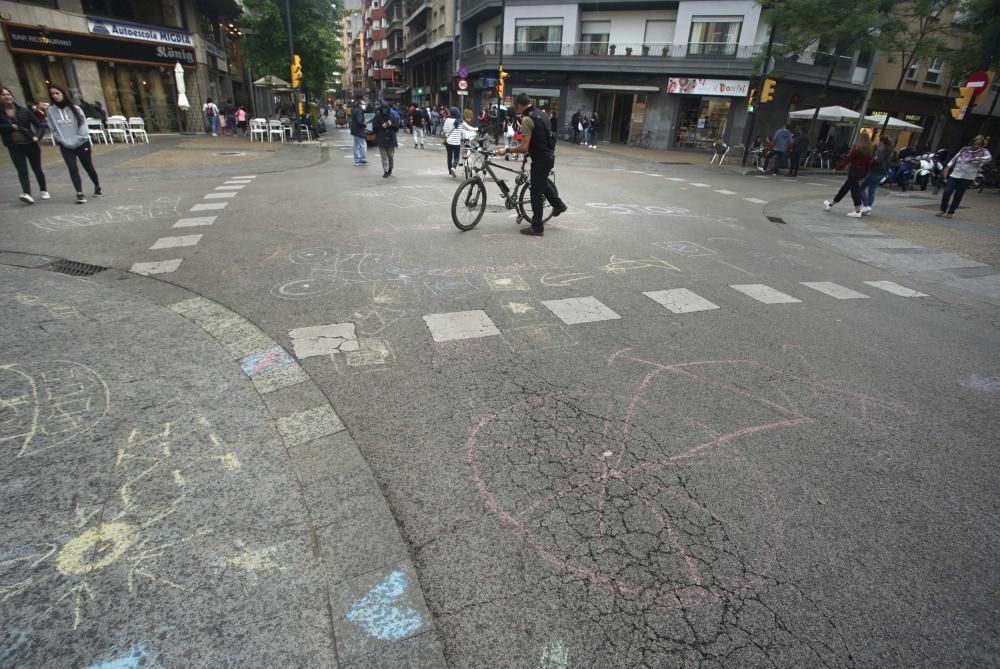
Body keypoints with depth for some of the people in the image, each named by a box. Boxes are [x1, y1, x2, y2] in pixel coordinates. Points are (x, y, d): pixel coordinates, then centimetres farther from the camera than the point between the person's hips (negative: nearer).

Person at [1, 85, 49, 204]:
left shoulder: (23, 111, 2)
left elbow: (39, 125, 1)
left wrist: (37, 136, -15)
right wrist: (10, 126, -16)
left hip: (31, 144, 0)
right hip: (14, 147, 0)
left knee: (37, 169, 12)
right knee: (22, 171, -12)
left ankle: (43, 190, 29)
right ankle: (26, 194, -23)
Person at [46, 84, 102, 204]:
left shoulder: (74, 108, -3)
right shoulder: (51, 111, 2)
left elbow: (83, 125, -3)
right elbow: (53, 129, 4)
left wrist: (79, 139, -7)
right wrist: (61, 140, -5)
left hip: (81, 144, -1)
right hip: (65, 146, 1)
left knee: (89, 167, 8)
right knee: (73, 169, -9)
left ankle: (97, 187, 29)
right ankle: (80, 194, -13)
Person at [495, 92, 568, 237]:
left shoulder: (527, 119, -17)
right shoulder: (540, 114, 10)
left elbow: (524, 147, -22)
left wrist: (506, 151, -13)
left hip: (540, 159, -9)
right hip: (549, 156, 9)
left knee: (536, 193, 0)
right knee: (543, 180, 34)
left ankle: (537, 228, 6)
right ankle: (558, 204, 41)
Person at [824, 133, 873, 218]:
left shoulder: (856, 149, -13)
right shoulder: (868, 151, 9)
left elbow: (847, 159, -13)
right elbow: (868, 163, 11)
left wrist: (837, 168, -5)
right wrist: (863, 175, 18)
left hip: (854, 170, -7)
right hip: (861, 172, 8)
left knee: (855, 190, -4)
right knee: (844, 188, 16)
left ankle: (858, 212, -5)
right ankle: (831, 205, 27)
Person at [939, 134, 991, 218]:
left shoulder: (983, 152, -1)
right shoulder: (965, 149, 8)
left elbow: (989, 158, -19)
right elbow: (954, 159, 15)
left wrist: (976, 159, -37)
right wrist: (947, 169, 6)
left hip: (967, 177, -2)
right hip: (954, 174, 2)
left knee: (958, 195, 1)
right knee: (947, 192, -9)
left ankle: (951, 212, 11)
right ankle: (943, 210, 4)